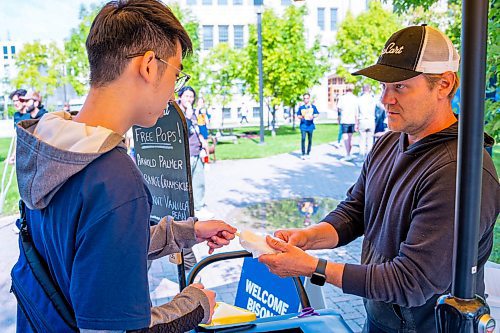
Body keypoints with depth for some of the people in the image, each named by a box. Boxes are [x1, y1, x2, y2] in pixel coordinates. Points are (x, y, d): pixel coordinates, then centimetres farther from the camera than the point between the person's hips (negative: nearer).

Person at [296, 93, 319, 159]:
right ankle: (303, 154, -9)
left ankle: (308, 153, 20)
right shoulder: (301, 107, 5)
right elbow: (298, 115, 9)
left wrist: (313, 116, -15)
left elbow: (317, 114, 6)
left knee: (310, 140, 7)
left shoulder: (313, 106, 4)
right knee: (303, 139, -13)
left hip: (310, 125, 1)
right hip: (303, 125, -1)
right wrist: (301, 117, -13)